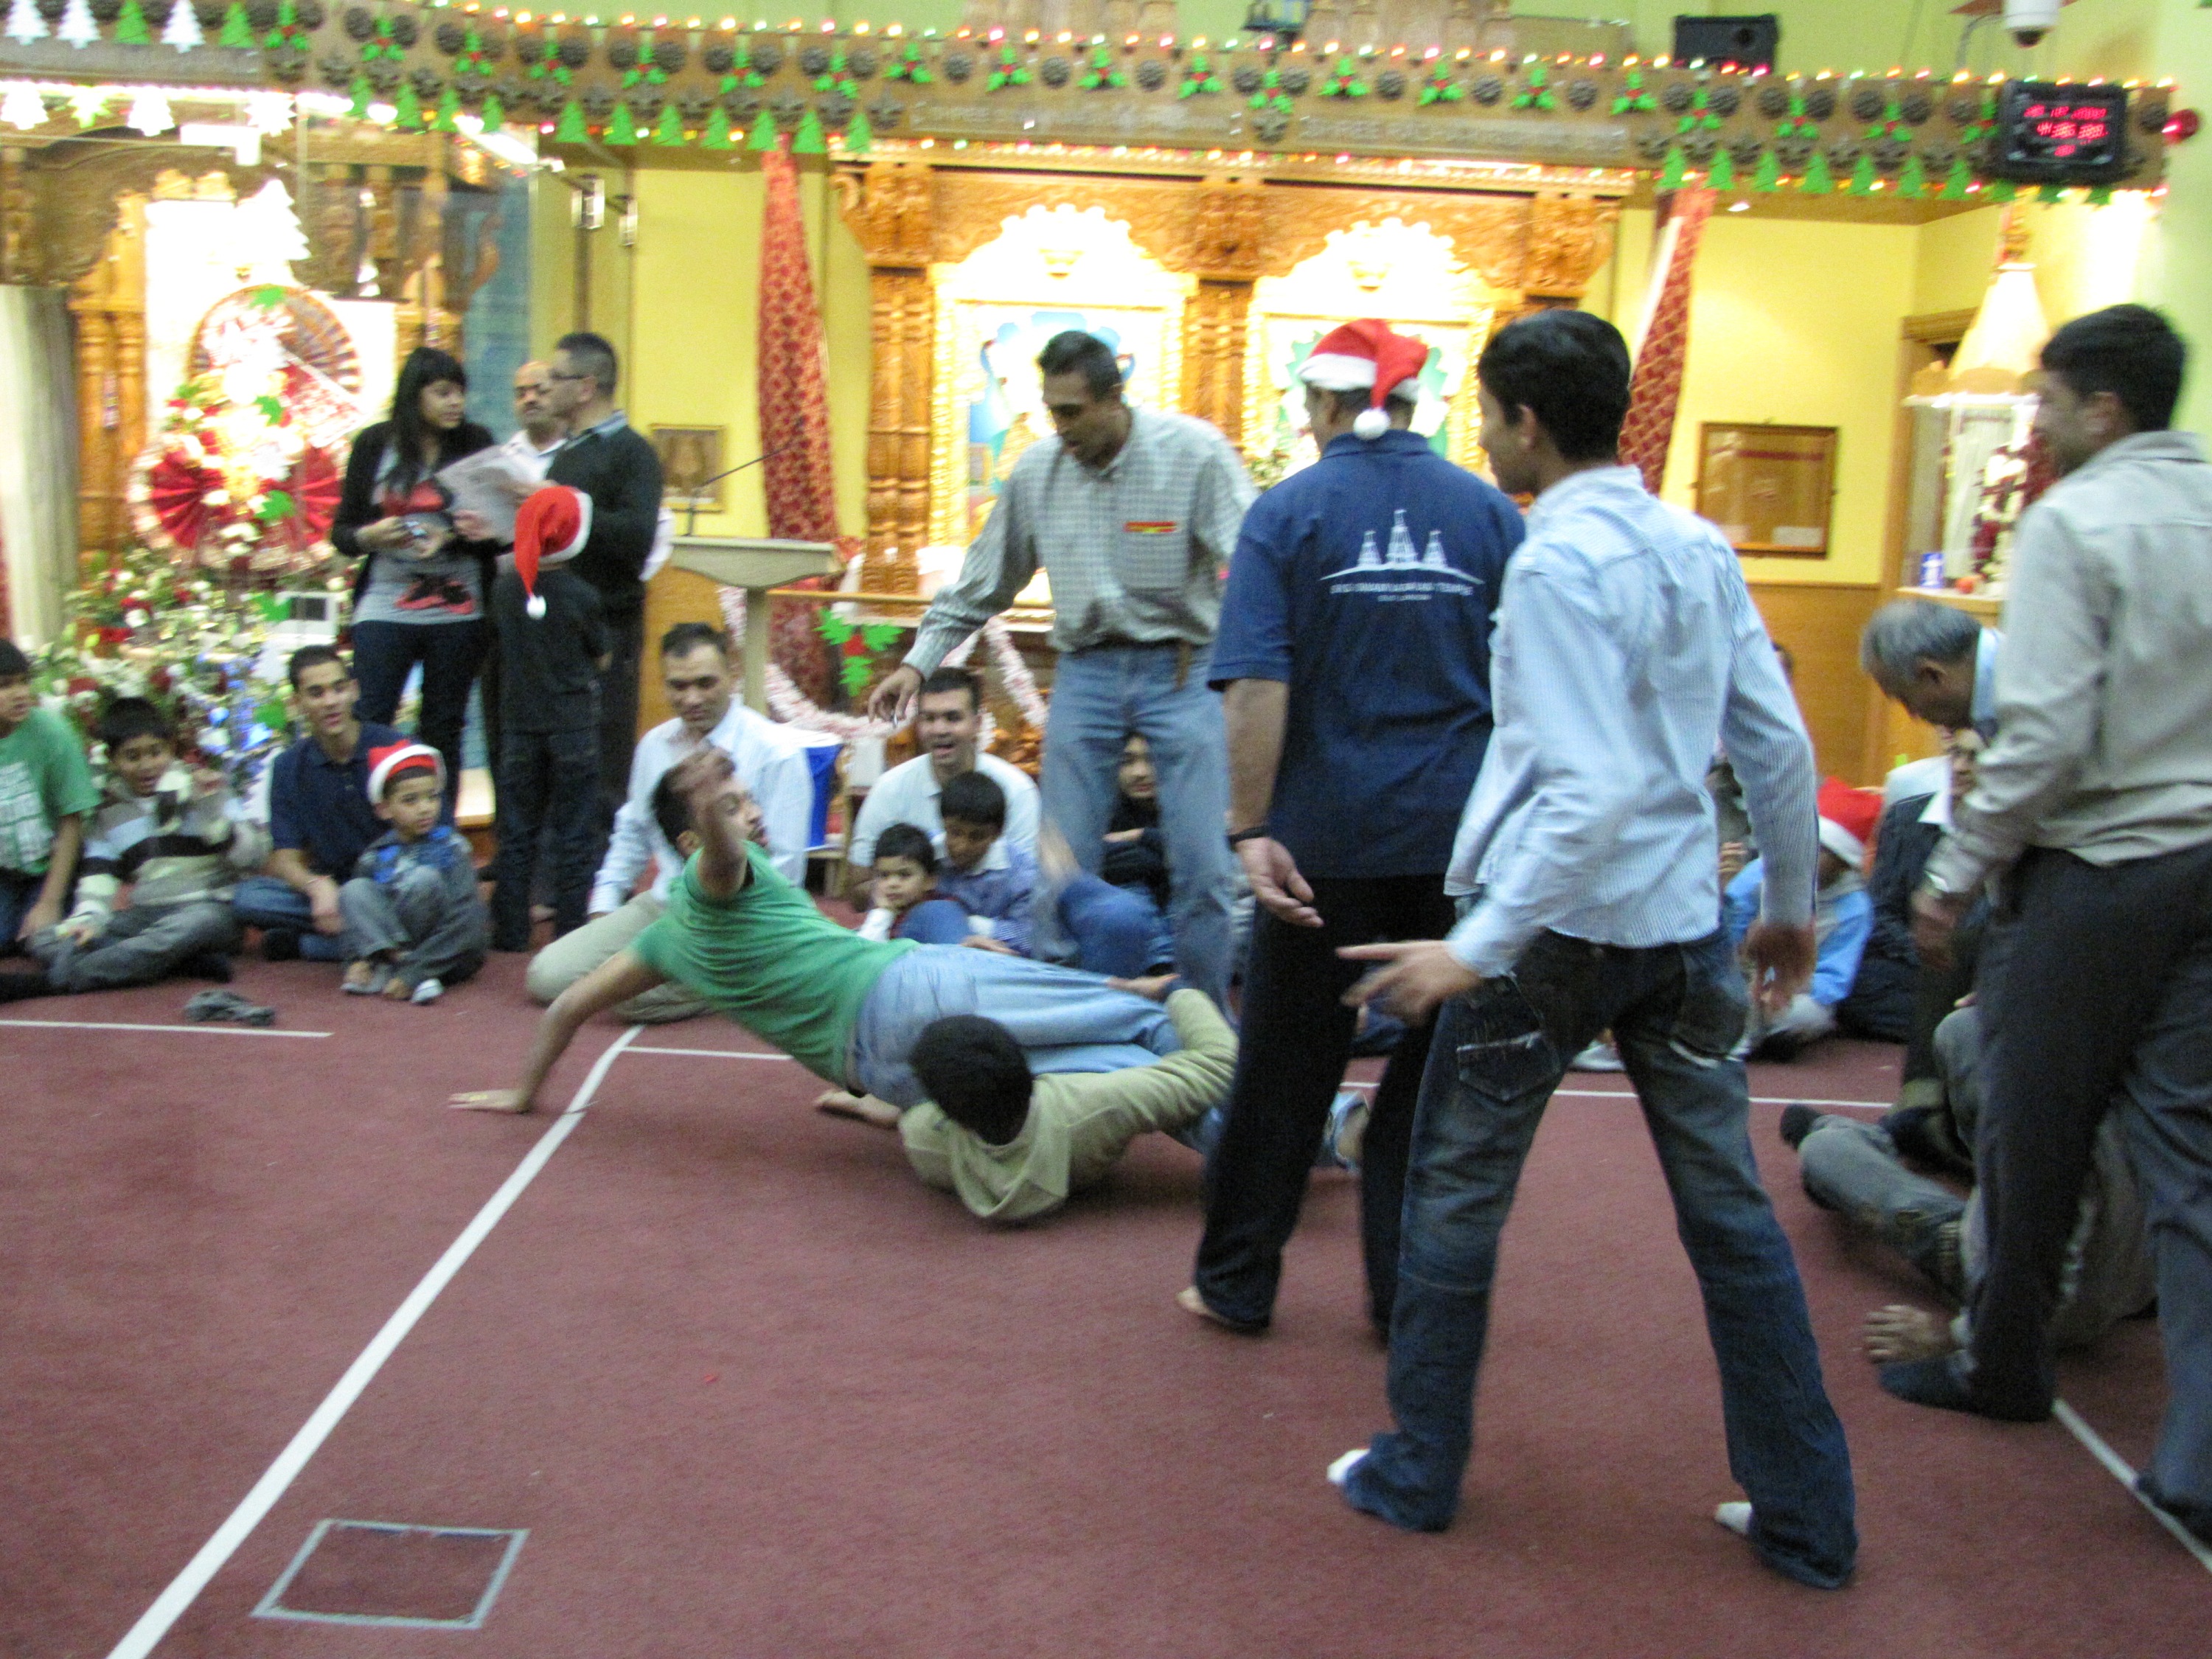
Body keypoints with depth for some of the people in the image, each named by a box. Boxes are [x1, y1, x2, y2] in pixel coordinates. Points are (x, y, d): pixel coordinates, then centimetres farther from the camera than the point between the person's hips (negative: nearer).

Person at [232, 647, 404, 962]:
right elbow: (286, 857, 0)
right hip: (332, 891, 3)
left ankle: (301, 942, -18)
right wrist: (318, 886, -23)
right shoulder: (288, 767, 4)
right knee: (248, 897, -23)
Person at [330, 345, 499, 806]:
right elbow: (341, 531, 7)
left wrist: (451, 538, -16)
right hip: (385, 609, -1)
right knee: (368, 725, -5)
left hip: (459, 611, 1)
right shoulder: (375, 445, 5)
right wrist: (371, 536, -14)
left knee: (443, 731, 7)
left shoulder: (476, 444, 5)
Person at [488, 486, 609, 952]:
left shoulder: (505, 586, -2)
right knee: (572, 836, 4)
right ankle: (571, 932, 7)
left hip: (520, 725, 3)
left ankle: (511, 930, 13)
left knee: (517, 832, 11)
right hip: (574, 727, -3)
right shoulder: (581, 595, -11)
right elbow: (600, 657, -1)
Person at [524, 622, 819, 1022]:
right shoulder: (654, 745, 9)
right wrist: (603, 908, 15)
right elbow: (633, 832, 25)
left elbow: (782, 869, -9)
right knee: (548, 975, -8)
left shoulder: (777, 752, -9)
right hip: (659, 905, 7)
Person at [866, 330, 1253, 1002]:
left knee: (1201, 864, -2)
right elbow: (983, 580, 13)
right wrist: (920, 661, 10)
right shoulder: (1037, 469, 3)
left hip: (1180, 668, -3)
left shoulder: (1194, 453, -10)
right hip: (1086, 671, 3)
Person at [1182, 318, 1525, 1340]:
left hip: (1328, 833, -2)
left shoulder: (1288, 512, -2)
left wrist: (1251, 829, -11)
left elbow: (1258, 687, -12)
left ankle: (1238, 1284, 21)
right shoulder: (1490, 515, 5)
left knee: (1286, 1065, 10)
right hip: (1459, 834, 2)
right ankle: (1408, 1291, 19)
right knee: (1434, 1070, 12)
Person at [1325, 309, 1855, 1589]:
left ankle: (1419, 1474, 23)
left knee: (1456, 1196, 11)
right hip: (1684, 922, 7)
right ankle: (1807, 1518, 21)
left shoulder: (1559, 562, -16)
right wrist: (1792, 904, 19)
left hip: (1558, 920, -7)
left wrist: (1480, 946, -23)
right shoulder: (1702, 549, 5)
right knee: (1731, 1212, 13)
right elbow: (1781, 747, 7)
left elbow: (1595, 788, -23)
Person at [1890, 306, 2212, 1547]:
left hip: (2094, 868, -6)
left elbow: (2049, 732, -17)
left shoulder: (2077, 520, -11)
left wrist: (1959, 871, -8)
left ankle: (2003, 1364, 28)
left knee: (2035, 1139, 10)